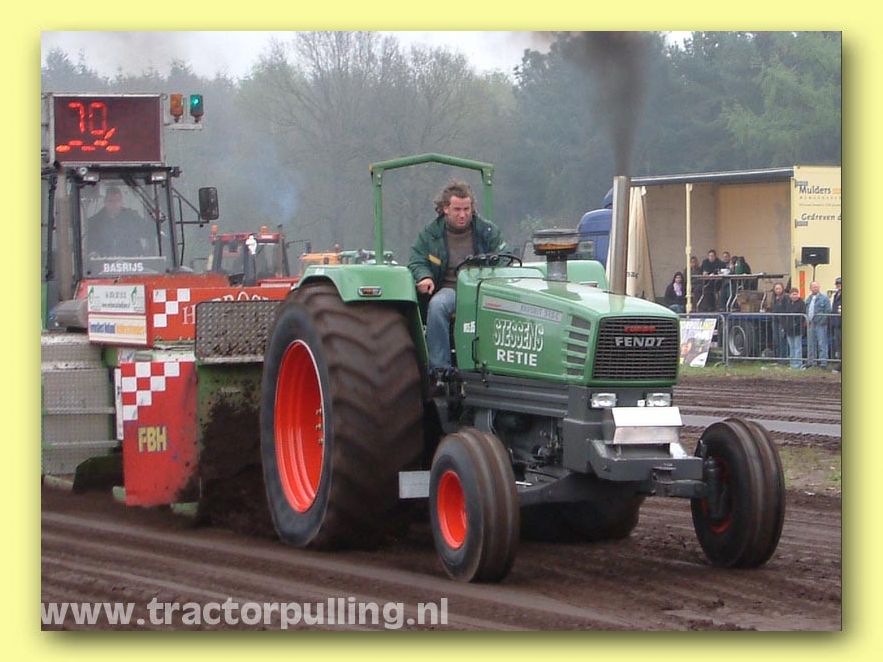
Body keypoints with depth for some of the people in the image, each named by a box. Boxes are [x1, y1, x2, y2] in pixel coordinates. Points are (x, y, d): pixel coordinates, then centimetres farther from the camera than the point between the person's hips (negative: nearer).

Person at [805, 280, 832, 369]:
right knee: (811, 344, 12)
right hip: (810, 324, 7)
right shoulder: (809, 299, 17)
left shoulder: (824, 298, -4)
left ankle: (823, 361, -4)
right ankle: (811, 361, 19)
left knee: (822, 344, -6)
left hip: (820, 324, -7)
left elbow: (828, 311, -8)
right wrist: (807, 321, 7)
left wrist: (822, 321, -13)